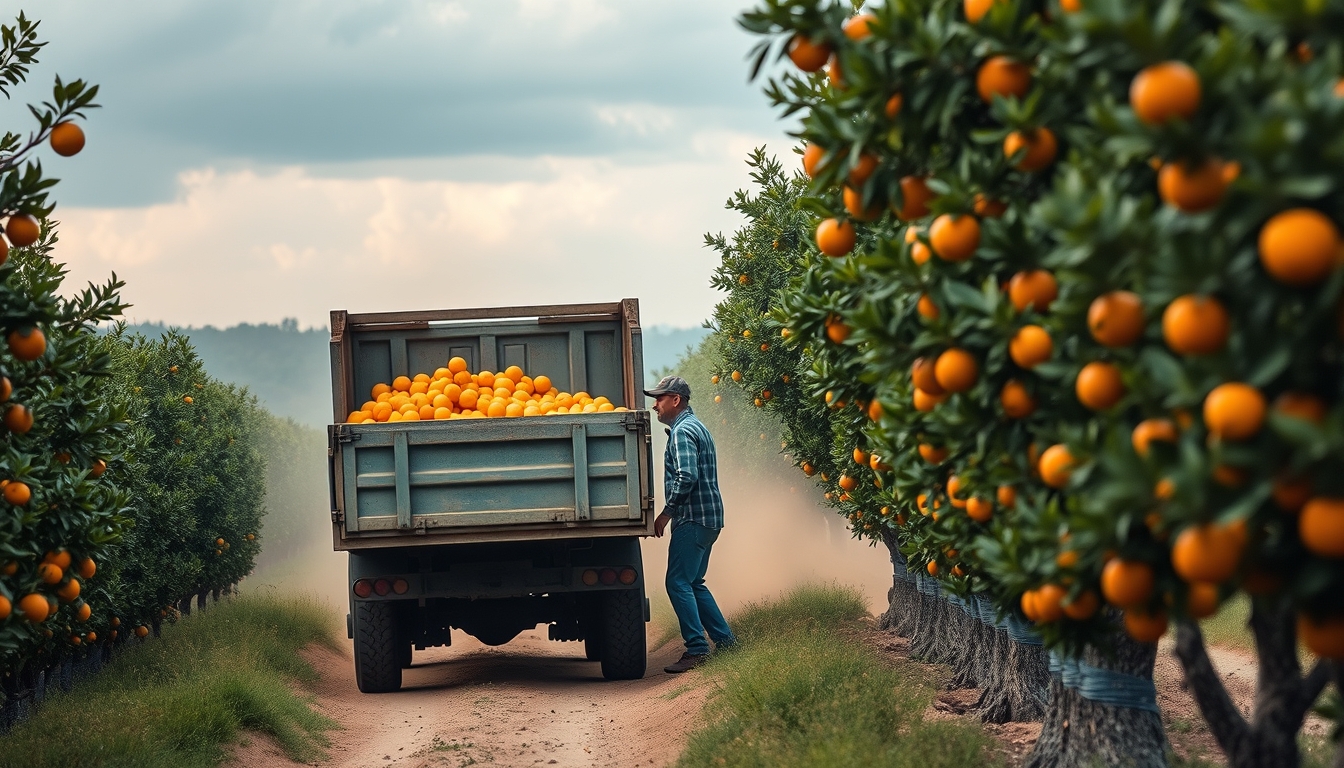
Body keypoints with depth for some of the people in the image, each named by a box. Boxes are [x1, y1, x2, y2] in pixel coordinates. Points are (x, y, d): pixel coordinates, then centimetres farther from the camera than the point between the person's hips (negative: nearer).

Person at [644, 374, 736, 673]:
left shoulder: (682, 431, -12)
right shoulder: (696, 427, 21)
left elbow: (686, 478, -24)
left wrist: (667, 513, -15)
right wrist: (673, 512, 21)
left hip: (693, 519, -11)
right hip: (708, 518, 11)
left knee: (679, 583, -11)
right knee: (693, 583, 15)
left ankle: (697, 649, -15)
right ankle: (725, 641, 15)